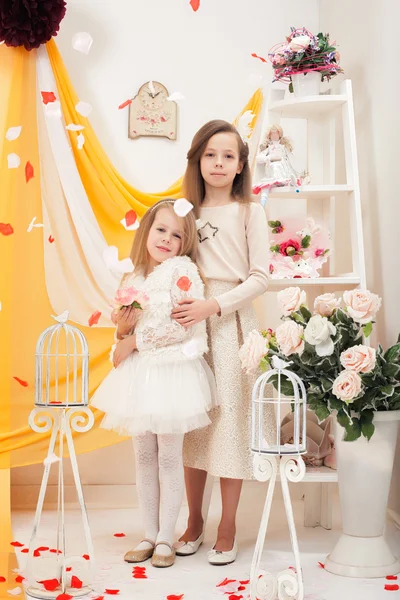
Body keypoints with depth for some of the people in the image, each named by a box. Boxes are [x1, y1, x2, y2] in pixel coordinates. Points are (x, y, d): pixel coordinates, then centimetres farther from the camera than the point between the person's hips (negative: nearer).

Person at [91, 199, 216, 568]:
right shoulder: (133, 279, 12)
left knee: (169, 459, 2)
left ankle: (166, 538, 15)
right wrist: (122, 329, -6)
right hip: (138, 375, 6)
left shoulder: (183, 269, -7)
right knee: (144, 458, 12)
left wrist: (135, 340, -11)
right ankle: (150, 534, 23)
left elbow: (181, 324, -18)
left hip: (172, 373, -6)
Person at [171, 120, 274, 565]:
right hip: (191, 322, 3)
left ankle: (227, 529, 12)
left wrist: (213, 306, -16)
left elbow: (259, 277, -6)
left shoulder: (249, 212, 1)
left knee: (230, 420, -1)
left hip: (232, 323, -3)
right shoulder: (188, 212, 10)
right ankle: (194, 520, 21)